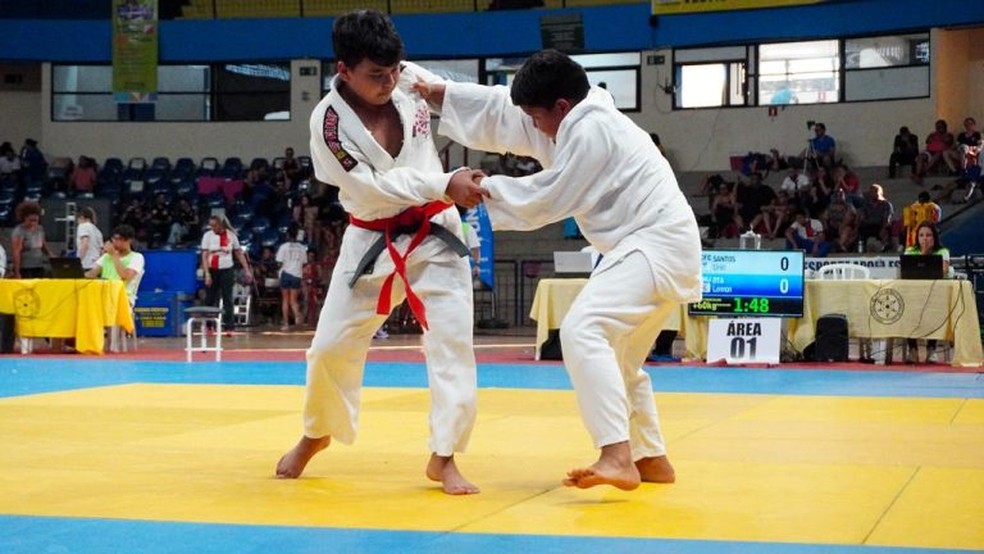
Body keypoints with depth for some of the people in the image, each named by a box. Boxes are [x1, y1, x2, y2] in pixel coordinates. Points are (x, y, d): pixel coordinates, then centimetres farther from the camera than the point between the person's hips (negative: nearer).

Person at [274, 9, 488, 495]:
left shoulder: (411, 81, -8)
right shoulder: (329, 122, -18)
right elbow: (373, 188, -23)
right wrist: (444, 185, -30)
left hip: (434, 233, 2)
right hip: (371, 241, -2)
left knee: (451, 338, -10)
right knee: (332, 345, 4)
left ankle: (444, 457, -1)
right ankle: (316, 435, 32)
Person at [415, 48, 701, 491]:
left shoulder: (592, 130, -15)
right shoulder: (580, 121, 15)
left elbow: (550, 198, -14)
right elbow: (503, 115, 18)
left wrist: (486, 188, -4)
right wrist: (439, 94, 15)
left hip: (657, 246, -11)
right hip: (656, 246, 11)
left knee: (583, 331, -26)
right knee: (620, 359, 22)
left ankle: (617, 458, -34)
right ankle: (652, 459, 32)